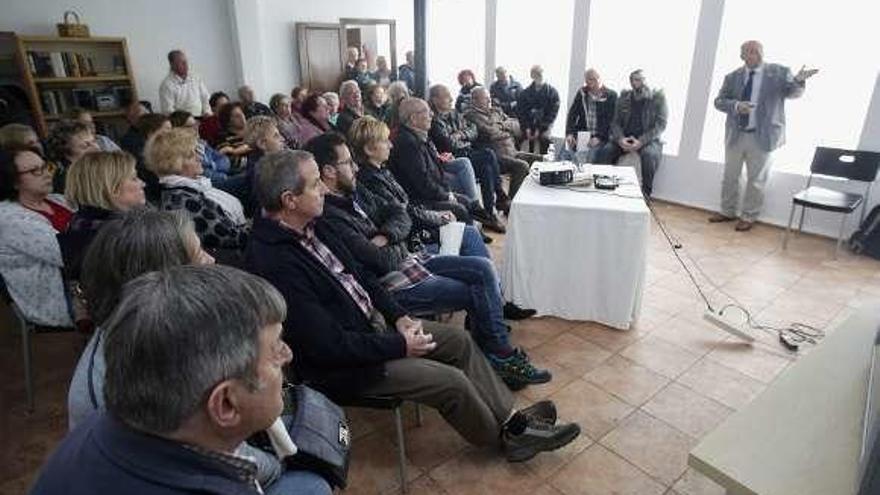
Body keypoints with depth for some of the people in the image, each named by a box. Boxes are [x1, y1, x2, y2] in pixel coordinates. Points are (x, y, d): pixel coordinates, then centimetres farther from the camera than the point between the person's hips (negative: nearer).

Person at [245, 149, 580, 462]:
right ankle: (504, 439, 15)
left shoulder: (310, 228, 0)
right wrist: (399, 345, -18)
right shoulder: (274, 263, -29)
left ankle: (513, 420, 16)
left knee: (460, 341, 5)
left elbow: (358, 273, 10)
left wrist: (398, 316, -1)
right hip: (342, 366, -9)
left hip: (372, 323, 9)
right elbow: (327, 345, -28)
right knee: (452, 381, -13)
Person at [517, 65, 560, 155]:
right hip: (529, 131, 2)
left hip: (544, 131, -1)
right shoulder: (524, 93, 7)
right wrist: (527, 128, -7)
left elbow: (552, 113, -5)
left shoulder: (552, 92, 0)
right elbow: (520, 111, 5)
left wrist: (540, 129, -12)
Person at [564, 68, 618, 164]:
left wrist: (599, 137, -18)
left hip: (601, 139, -3)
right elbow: (572, 114, 8)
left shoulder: (611, 95, 1)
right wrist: (569, 133, -9)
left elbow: (611, 120, -5)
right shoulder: (582, 93, 12)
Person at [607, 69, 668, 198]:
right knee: (606, 151, -26)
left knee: (649, 154, -35)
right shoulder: (624, 97, 7)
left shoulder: (658, 98, -2)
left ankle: (646, 193, -20)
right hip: (624, 138, 3)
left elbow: (661, 124, -8)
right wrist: (620, 139, -18)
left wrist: (641, 141, -23)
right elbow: (615, 122, 4)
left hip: (648, 139, -3)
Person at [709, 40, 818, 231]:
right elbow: (719, 101, 0)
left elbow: (793, 93, -8)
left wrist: (798, 81, -31)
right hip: (735, 135, 3)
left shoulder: (779, 72, -2)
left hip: (762, 136, -3)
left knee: (756, 179, 5)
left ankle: (748, 217, 18)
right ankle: (727, 211, 30)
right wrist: (736, 105, -20)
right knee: (730, 176, 14)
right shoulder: (732, 77, 4)